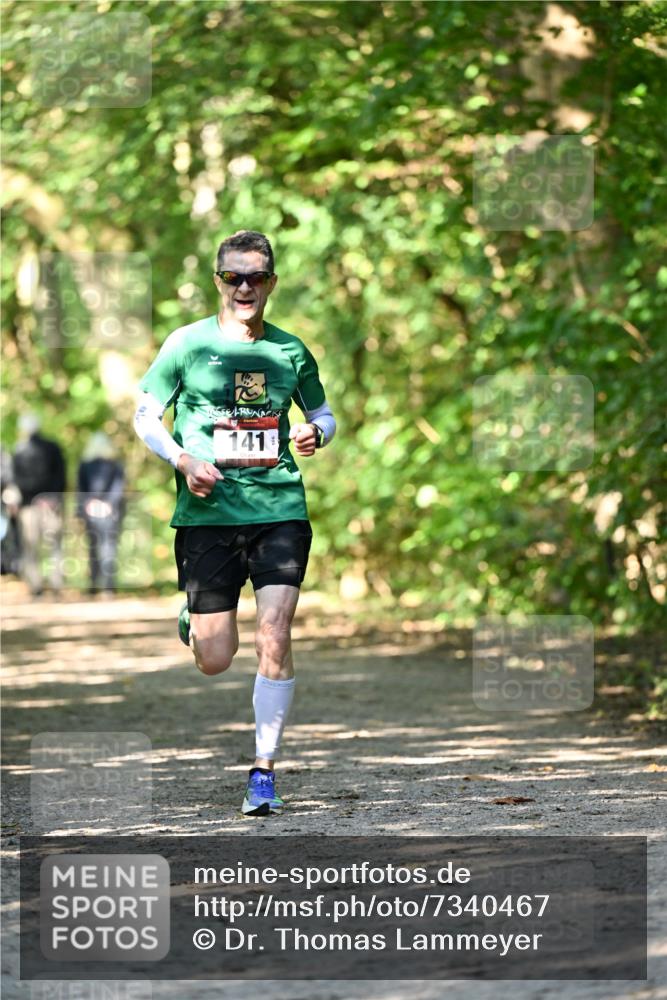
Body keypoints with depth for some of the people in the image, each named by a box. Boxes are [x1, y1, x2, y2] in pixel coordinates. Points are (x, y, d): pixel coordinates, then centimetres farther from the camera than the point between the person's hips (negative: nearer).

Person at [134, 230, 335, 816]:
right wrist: (183, 461, -12)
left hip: (279, 508, 1)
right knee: (216, 661, 2)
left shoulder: (290, 350, 7)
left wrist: (315, 433, -3)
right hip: (206, 511, -1)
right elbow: (145, 416, 5)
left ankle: (264, 771, -2)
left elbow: (323, 413, 21)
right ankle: (194, 616, 41)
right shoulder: (188, 343, 1)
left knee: (274, 638, -13)